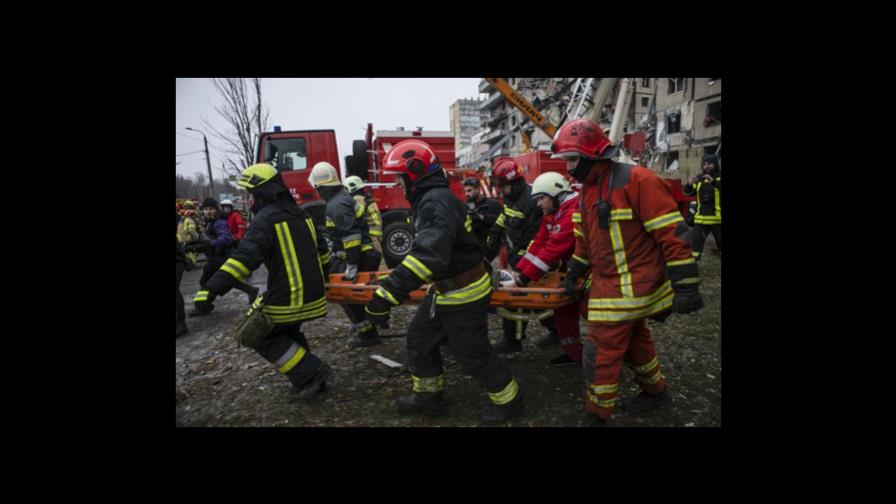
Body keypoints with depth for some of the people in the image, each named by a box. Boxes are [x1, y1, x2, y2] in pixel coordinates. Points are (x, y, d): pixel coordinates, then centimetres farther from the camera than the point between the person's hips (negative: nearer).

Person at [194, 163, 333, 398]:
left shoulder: (265, 218, -12)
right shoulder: (300, 213, 12)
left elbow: (245, 257, -24)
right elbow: (320, 248, 20)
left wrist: (212, 288, -26)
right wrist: (322, 273, 34)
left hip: (286, 298, -8)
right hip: (313, 292, 8)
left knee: (259, 336, 9)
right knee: (287, 332, 26)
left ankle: (310, 374, 4)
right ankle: (310, 378, 26)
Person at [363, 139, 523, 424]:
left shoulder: (437, 201, -26)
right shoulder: (429, 199, 9)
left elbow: (428, 254, -40)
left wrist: (386, 296, -43)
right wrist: (394, 279, 30)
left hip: (464, 294, -10)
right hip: (446, 290, 10)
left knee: (472, 353, 5)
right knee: (420, 337, 17)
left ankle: (509, 401, 26)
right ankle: (429, 397, 33)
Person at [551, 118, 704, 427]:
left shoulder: (636, 180, -19)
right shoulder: (587, 190, 9)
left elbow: (672, 234, -20)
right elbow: (584, 239, 20)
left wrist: (686, 286, -19)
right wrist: (574, 274, 22)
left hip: (630, 288, -9)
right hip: (609, 283, 9)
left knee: (601, 355, -3)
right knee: (633, 340, 24)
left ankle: (597, 417, 15)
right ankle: (655, 391, 47)